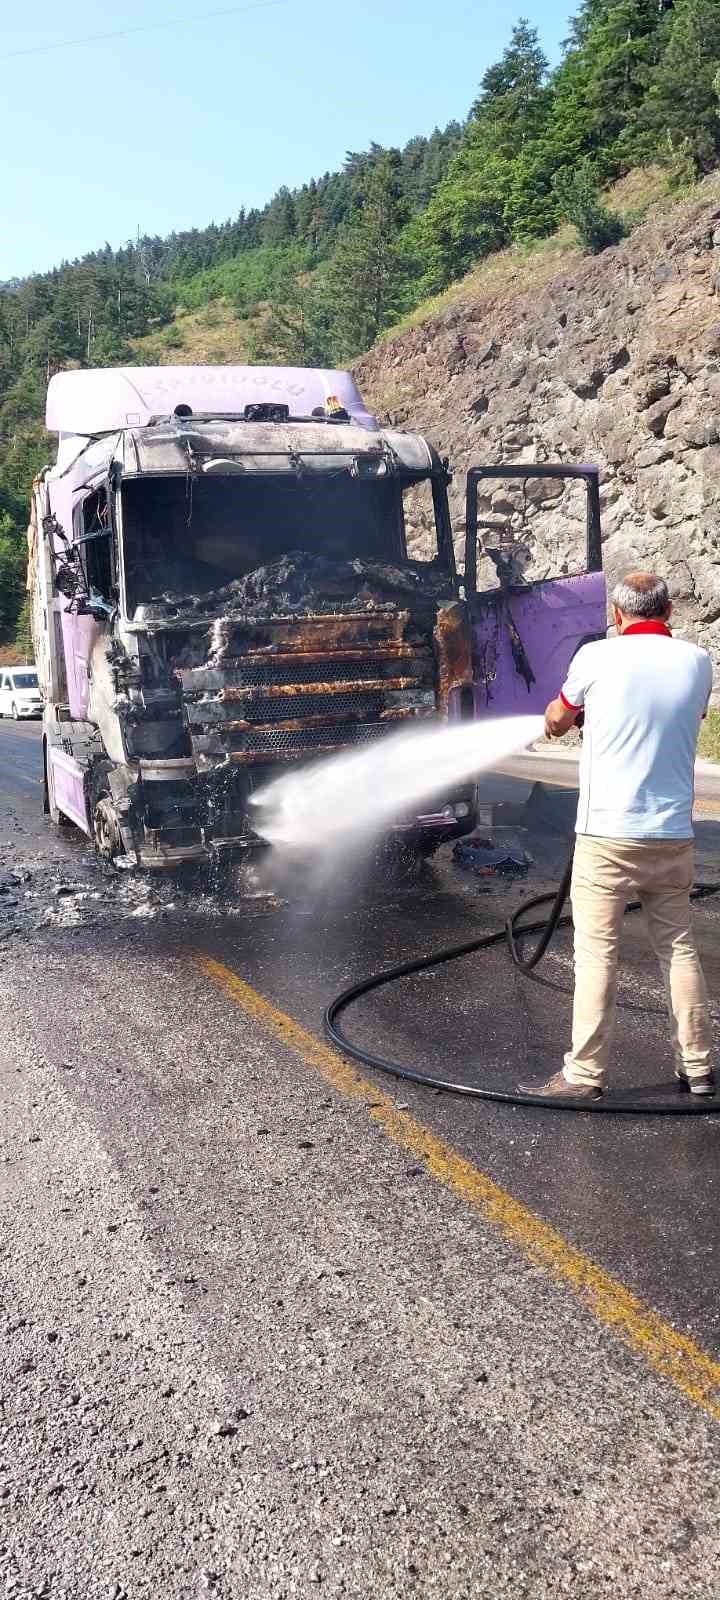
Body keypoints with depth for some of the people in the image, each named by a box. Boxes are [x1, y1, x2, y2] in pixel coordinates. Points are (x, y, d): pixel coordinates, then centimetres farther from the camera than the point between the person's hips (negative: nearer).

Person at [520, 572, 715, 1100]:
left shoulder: (597, 656, -7)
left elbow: (556, 721, 9)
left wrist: (558, 719, 32)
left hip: (609, 834, -4)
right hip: (674, 836, 4)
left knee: (597, 953, 0)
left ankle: (585, 1074, 4)